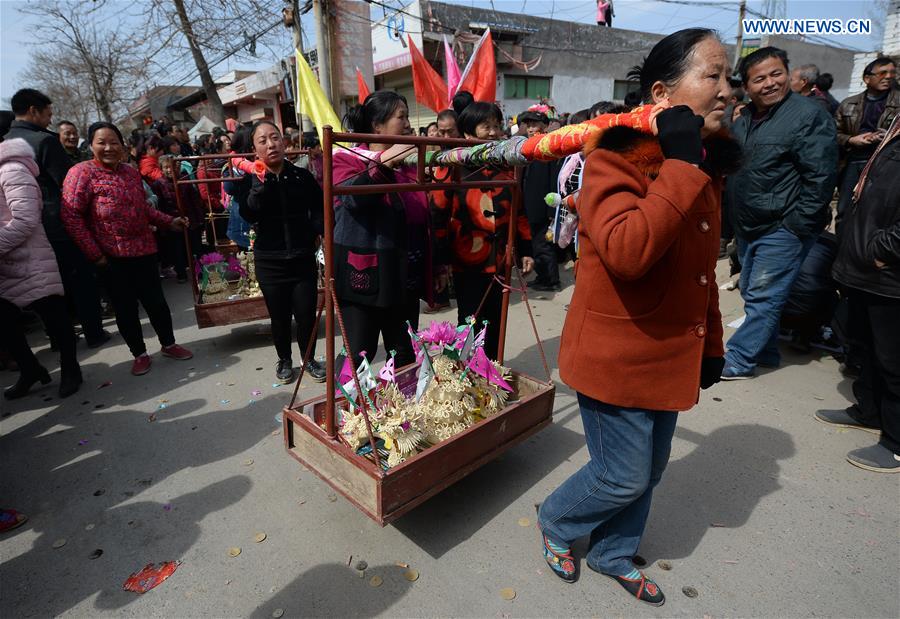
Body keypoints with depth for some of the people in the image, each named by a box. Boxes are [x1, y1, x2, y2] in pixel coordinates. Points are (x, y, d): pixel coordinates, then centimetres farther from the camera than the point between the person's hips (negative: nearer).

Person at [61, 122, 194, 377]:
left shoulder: (131, 172, 9)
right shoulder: (82, 172, -9)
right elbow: (71, 216, -13)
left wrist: (169, 221, 11)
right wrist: (94, 254, -15)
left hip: (144, 251, 4)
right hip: (112, 257, -4)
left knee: (156, 302, 10)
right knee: (125, 308, 7)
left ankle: (169, 344, 28)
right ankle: (140, 354, 22)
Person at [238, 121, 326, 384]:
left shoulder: (302, 176, -1)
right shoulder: (251, 180, -2)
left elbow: (319, 210, 9)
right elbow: (248, 216, -18)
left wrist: (315, 232, -7)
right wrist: (260, 183, -26)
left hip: (303, 259, 0)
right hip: (270, 262, 0)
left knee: (306, 315, 3)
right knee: (279, 317, 10)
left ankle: (309, 359, 28)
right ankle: (284, 360, 34)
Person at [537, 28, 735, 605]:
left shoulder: (704, 167, 10)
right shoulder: (616, 159, -16)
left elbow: (703, 269, 17)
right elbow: (626, 251, -35)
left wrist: (711, 343, 19)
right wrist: (680, 165, -28)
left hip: (670, 355, 8)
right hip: (618, 356, -8)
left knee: (649, 471, 20)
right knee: (624, 478, 6)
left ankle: (614, 554, 46)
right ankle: (555, 522, 37)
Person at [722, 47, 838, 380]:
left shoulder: (809, 114, -11)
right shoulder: (743, 119, 11)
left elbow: (820, 176, -15)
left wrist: (799, 225, -18)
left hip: (783, 229, -8)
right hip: (748, 227, 8)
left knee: (763, 297, -5)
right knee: (752, 293, 15)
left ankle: (737, 359, 2)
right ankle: (766, 351, 29)